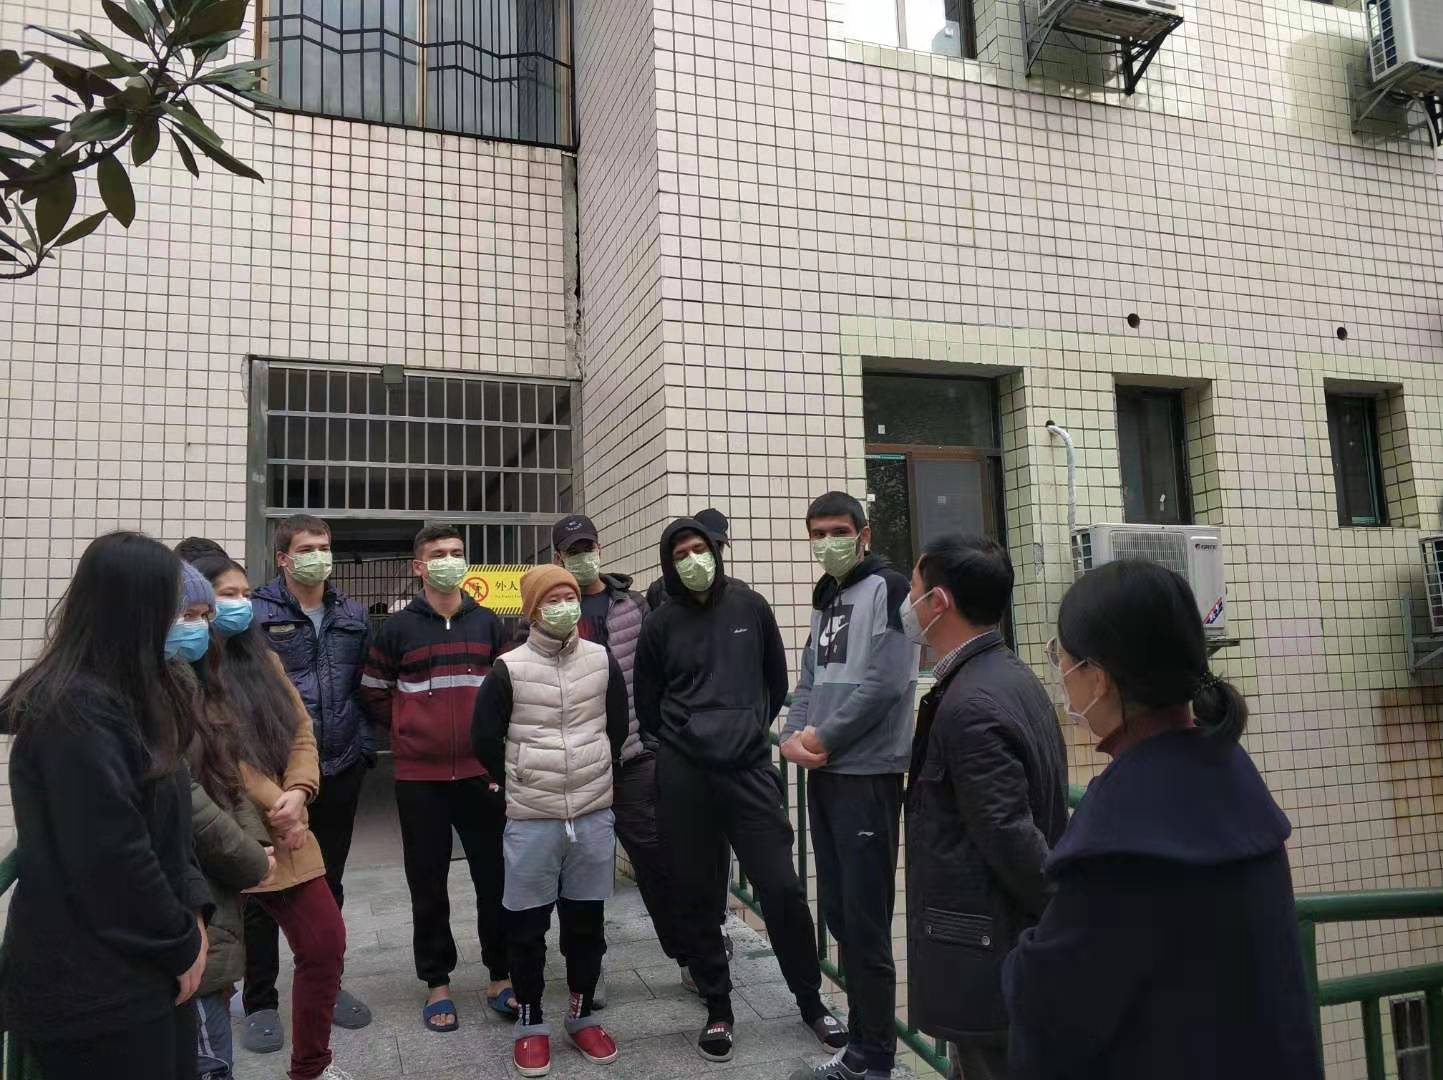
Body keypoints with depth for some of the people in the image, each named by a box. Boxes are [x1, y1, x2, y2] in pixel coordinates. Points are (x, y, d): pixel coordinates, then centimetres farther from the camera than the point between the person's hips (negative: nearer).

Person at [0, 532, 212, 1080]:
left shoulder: (126, 697, 8)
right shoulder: (77, 710, -22)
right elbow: (110, 855, -24)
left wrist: (191, 911, 0)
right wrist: (181, 943, -13)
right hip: (93, 983, -9)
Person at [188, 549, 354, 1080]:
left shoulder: (265, 660, 12)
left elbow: (300, 732, 7)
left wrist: (296, 794, -9)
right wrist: (274, 805, -16)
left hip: (287, 836, 7)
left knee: (326, 944, 10)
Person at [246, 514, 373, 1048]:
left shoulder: (352, 614, 8)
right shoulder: (256, 613, -6)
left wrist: (365, 744, 7)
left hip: (341, 769, 4)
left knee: (328, 884, 17)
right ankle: (260, 1002, 20)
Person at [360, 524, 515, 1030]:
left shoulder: (487, 622, 5)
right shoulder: (398, 628, -1)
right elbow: (373, 694, 7)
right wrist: (410, 730, 1)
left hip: (481, 771, 2)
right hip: (419, 777, -1)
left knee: (495, 876, 7)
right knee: (428, 884, 9)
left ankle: (501, 975, 22)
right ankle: (437, 983, 23)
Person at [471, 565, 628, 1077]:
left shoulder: (603, 660, 0)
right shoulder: (508, 669, -7)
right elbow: (484, 739, 1)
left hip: (594, 814, 2)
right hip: (530, 819, -2)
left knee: (587, 919, 13)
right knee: (527, 925, 7)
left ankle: (583, 1015, 30)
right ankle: (530, 1022, 25)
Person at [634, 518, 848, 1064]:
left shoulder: (750, 606, 2)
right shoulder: (661, 624, -1)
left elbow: (776, 679, 14)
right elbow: (647, 705, 9)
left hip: (750, 768, 0)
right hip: (683, 777, 0)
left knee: (782, 887, 0)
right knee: (695, 896, 7)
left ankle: (811, 1001, 21)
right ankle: (718, 1009, 24)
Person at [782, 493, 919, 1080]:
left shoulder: (887, 589, -8)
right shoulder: (825, 601, 17)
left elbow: (885, 682, -17)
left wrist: (824, 738, -12)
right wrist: (792, 735, -3)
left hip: (868, 774, -8)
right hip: (825, 773, 8)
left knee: (865, 918, -3)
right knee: (837, 911, 13)